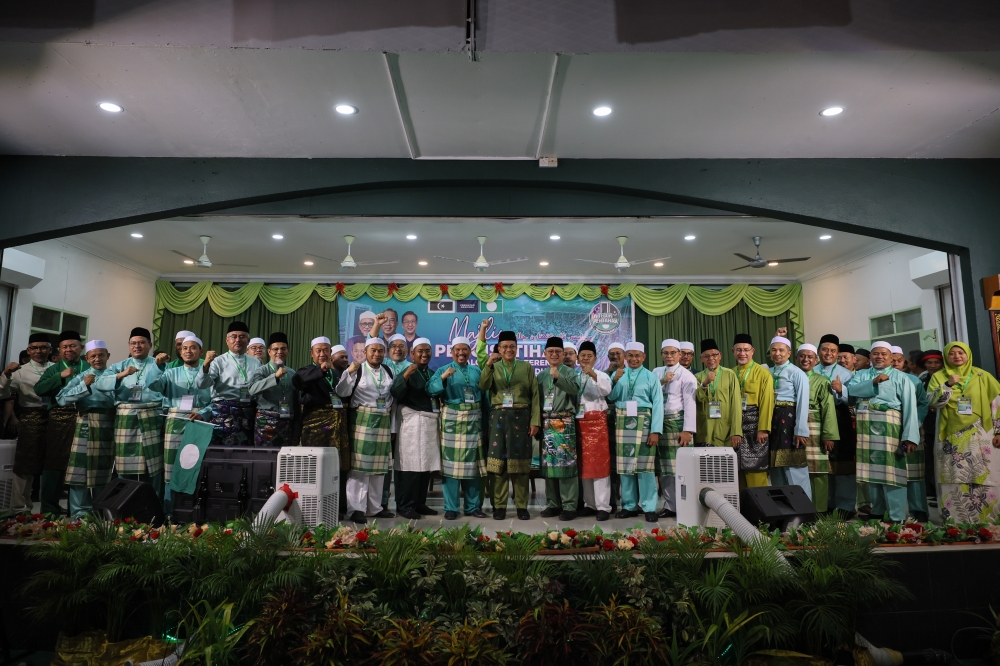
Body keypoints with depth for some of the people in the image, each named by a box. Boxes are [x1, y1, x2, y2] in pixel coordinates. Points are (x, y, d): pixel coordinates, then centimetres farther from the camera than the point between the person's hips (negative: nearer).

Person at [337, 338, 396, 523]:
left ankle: (374, 507, 20)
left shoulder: (388, 371, 12)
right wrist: (349, 372, -23)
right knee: (360, 464, -6)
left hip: (383, 421, 5)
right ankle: (357, 508, 1)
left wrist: (390, 411, 8)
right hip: (362, 420, -5)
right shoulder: (357, 369, -2)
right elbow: (342, 393, -12)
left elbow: (393, 394, 22)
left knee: (379, 465, 10)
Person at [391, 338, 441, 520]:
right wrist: (405, 377, -25)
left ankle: (420, 503, 18)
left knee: (426, 466, 8)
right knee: (411, 466, -6)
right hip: (413, 423, -6)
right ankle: (405, 506, 3)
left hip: (431, 423, 6)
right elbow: (396, 396, -16)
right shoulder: (406, 373, -1)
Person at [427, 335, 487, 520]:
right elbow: (430, 390, -11)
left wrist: (486, 420, 7)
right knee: (451, 462, -2)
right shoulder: (443, 369, 4)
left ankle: (473, 506, 17)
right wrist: (443, 377, -26)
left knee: (473, 463, 7)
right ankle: (450, 508, 6)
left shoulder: (477, 371, 14)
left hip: (474, 421, 3)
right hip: (452, 420, -3)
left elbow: (484, 395, 14)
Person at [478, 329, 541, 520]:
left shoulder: (527, 367, 8)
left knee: (520, 462, 3)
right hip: (498, 418, 1)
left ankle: (521, 506, 13)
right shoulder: (493, 367, 11)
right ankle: (499, 505, 12)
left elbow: (535, 396, 3)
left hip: (521, 418, -1)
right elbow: (483, 386, -8)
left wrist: (535, 421, -5)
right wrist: (488, 365, -21)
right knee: (499, 461, 2)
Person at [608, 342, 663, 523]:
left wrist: (655, 431, -11)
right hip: (623, 423, 3)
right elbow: (611, 397, 3)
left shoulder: (651, 377, 2)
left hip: (643, 422, -3)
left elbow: (657, 404, -4)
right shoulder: (618, 374, 10)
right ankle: (629, 506, 17)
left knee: (645, 465, -1)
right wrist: (615, 381, -12)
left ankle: (649, 507, 7)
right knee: (625, 465, 7)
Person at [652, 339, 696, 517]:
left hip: (678, 422, -5)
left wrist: (688, 430, -15)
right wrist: (662, 381, -9)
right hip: (660, 422, 5)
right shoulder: (656, 372, 13)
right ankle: (670, 506, 17)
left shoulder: (686, 375, -2)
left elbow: (690, 404, -9)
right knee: (664, 468, 8)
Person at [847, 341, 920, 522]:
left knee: (890, 469, -6)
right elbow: (851, 390, -4)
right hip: (865, 426, 4)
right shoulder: (861, 374, 15)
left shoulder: (900, 377, 4)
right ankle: (877, 512, 21)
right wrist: (873, 382, -14)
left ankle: (897, 517, 0)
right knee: (872, 468, 10)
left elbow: (910, 407, -4)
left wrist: (910, 436, -12)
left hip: (888, 425, -4)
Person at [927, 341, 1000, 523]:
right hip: (952, 437, 0)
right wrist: (948, 385, -16)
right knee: (956, 480, 1)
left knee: (985, 478, 0)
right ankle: (958, 521, 7)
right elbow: (933, 402, -5)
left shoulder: (982, 376, 6)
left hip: (981, 437, 0)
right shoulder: (938, 377, 6)